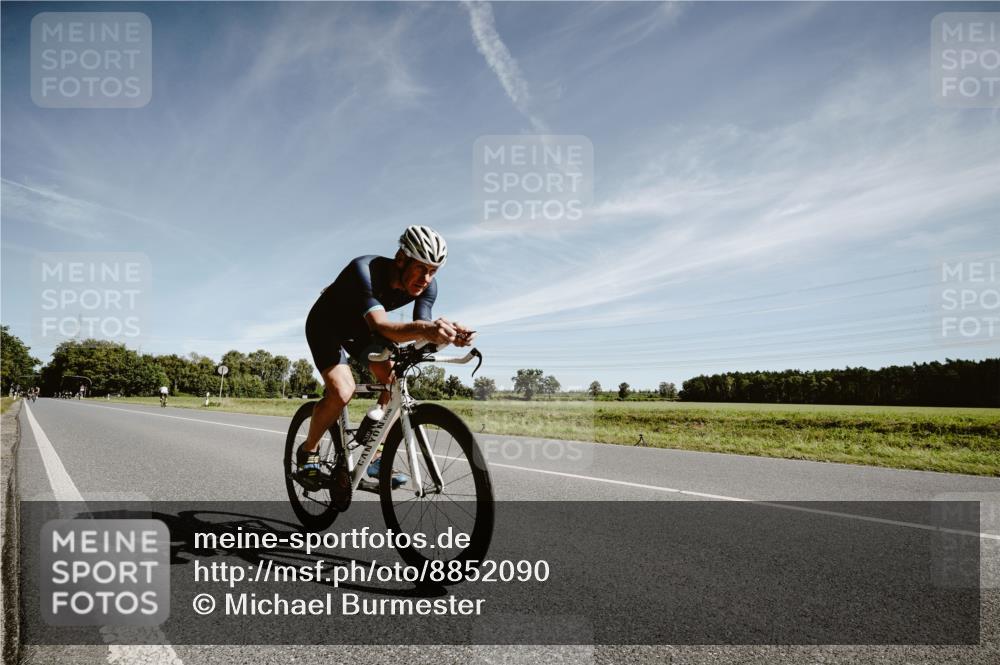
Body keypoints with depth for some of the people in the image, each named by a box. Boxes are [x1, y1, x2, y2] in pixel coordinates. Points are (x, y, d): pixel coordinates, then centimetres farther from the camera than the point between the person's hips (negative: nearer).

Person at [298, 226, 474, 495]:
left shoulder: (427, 286, -20)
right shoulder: (364, 270, -38)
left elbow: (419, 335, -26)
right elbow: (381, 326, -51)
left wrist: (449, 335, -48)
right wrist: (425, 328, -69)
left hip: (360, 327, 6)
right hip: (326, 325, -5)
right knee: (342, 391, -24)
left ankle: (374, 456, 2)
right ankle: (308, 450, 3)